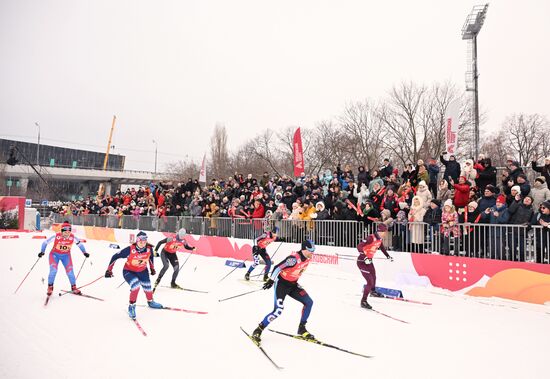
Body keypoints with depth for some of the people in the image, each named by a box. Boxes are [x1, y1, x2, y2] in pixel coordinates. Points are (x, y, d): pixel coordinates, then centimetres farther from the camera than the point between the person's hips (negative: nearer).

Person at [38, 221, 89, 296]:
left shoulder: (73, 237, -21)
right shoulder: (56, 236, -26)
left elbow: (80, 243, -4)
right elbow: (45, 242, -14)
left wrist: (84, 252, -7)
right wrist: (42, 252, -22)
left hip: (66, 255, 2)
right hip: (55, 254, -2)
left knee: (70, 271, -6)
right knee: (53, 270, -17)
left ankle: (74, 287, 11)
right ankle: (50, 287, 6)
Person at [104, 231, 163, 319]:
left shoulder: (149, 249, -19)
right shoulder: (130, 250, -30)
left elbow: (150, 257, 5)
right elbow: (115, 256, -19)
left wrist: (152, 268, 14)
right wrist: (109, 270, -15)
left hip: (143, 271, 4)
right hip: (129, 271, -4)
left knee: (147, 287, 11)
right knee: (136, 285, -27)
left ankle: (150, 302, 43)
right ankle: (131, 306, -6)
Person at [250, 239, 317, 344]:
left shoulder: (308, 259, -3)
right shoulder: (294, 258, -29)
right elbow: (278, 267, -27)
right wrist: (271, 281, -25)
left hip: (293, 285, 8)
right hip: (281, 284, -8)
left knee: (309, 302, -1)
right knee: (278, 310, -18)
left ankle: (301, 329, 14)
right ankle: (258, 330, -1)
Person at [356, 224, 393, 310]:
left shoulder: (380, 239, 0)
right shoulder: (371, 238, -26)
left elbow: (381, 247, 22)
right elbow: (359, 246, -33)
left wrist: (388, 256, 26)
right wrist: (365, 257, -41)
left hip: (369, 261, 9)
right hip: (362, 261, -9)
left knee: (374, 278, 27)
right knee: (370, 281, -12)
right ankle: (363, 301, 1)